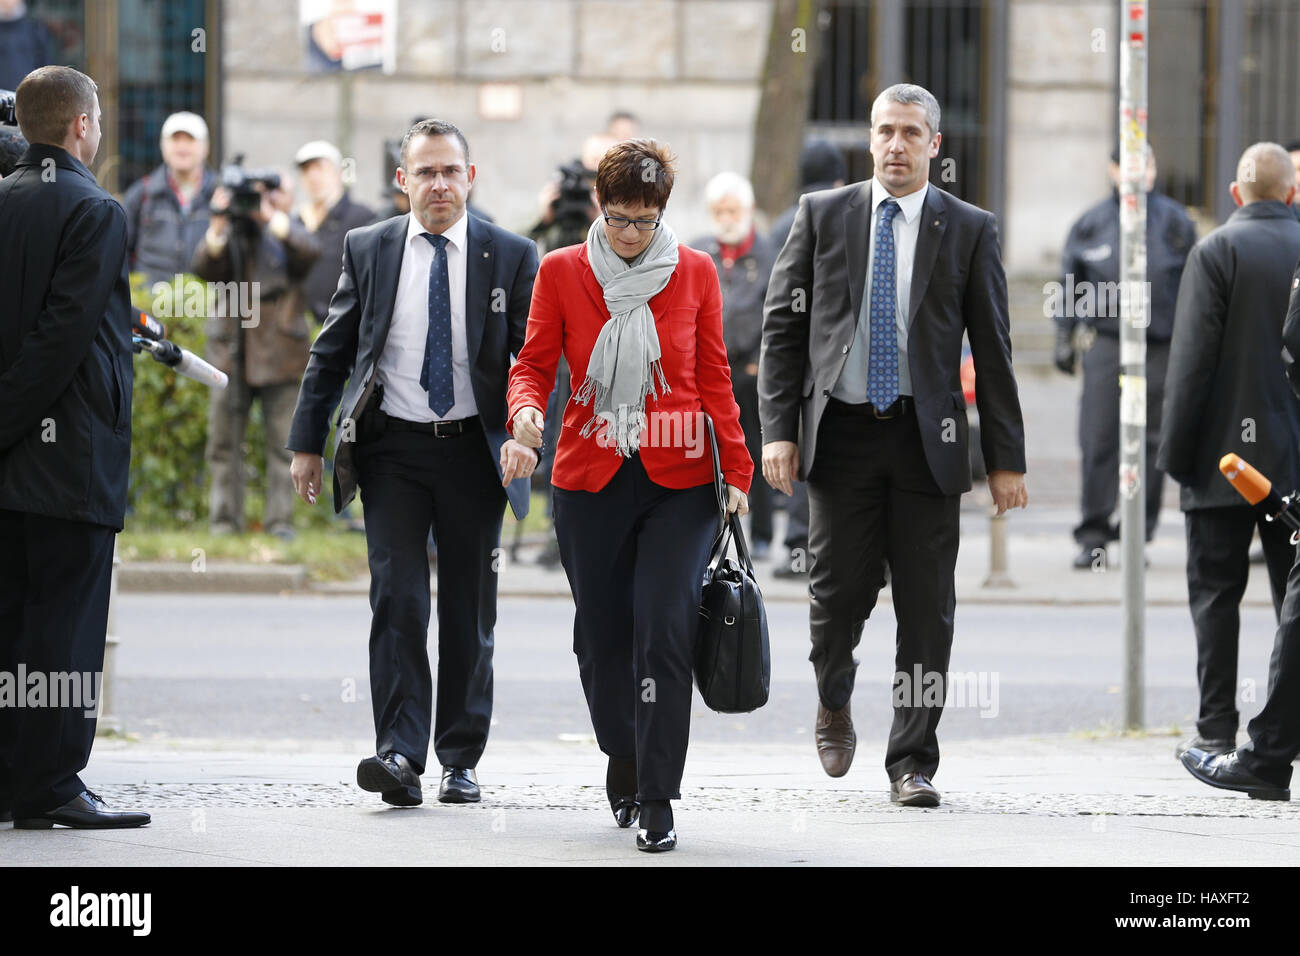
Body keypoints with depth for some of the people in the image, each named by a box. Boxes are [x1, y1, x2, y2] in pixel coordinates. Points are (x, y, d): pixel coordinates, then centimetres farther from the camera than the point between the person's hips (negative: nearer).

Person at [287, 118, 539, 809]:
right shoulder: (367, 251, 5)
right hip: (392, 448, 0)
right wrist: (307, 443, 5)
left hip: (473, 450, 0)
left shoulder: (511, 257, 1)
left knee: (468, 611, 6)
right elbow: (330, 353, 9)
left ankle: (461, 759, 16)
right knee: (397, 599, -11)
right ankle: (400, 756, -17)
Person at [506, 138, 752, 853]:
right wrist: (526, 410, -18)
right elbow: (534, 363, 4)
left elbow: (714, 379, 9)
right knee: (602, 636, 6)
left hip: (678, 481, -1)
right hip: (590, 479, 1)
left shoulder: (694, 273, 5)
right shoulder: (561, 271, 4)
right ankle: (622, 760, 33)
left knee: (665, 631, -13)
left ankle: (657, 801, -9)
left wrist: (735, 470, 3)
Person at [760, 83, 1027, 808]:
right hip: (840, 431, 0)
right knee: (840, 590, -1)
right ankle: (834, 704, 29)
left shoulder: (970, 230, 5)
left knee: (927, 608, -1)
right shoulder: (822, 216, 7)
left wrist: (1007, 458, 1)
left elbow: (992, 350, 5)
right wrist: (779, 429, -3)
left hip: (926, 440, 0)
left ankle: (913, 762, 7)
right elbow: (783, 327, 7)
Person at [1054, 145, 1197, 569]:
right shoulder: (1091, 224, 7)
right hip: (1107, 343, 0)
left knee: (1150, 443, 1)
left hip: (1161, 348, 0)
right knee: (1097, 440, -7)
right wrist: (1064, 338, 7)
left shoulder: (1175, 222, 6)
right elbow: (1070, 284, 14)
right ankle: (1093, 537, -2)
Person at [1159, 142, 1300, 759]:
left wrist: (1176, 451, -6)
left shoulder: (1216, 252, -9)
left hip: (1227, 457, -3)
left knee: (1216, 592, 2)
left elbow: (1192, 359, -12)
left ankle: (1216, 727, -1)